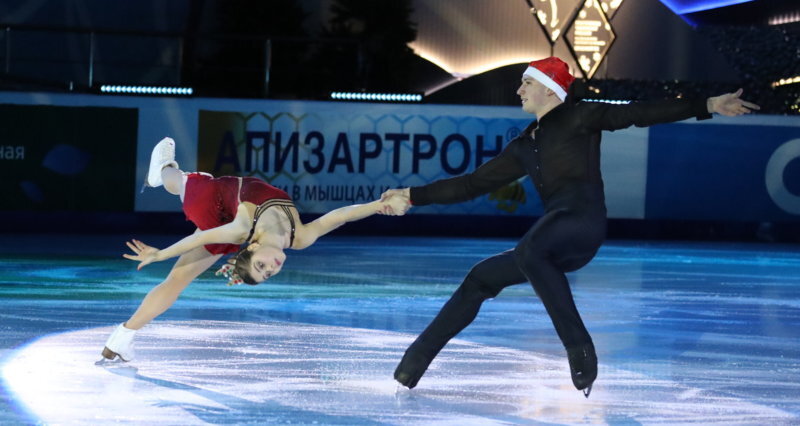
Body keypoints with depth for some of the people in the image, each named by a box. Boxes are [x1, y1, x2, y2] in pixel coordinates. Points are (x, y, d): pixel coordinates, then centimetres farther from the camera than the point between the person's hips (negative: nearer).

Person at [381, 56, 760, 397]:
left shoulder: (578, 118, 5)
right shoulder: (525, 146, 25)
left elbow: (639, 114, -3)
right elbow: (474, 184, 27)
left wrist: (706, 106, -13)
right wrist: (413, 196, 24)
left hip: (584, 220, -8)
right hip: (556, 243, 8)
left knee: (529, 251, -36)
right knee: (481, 278, 10)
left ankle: (580, 349, -32)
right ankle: (414, 363, 16)